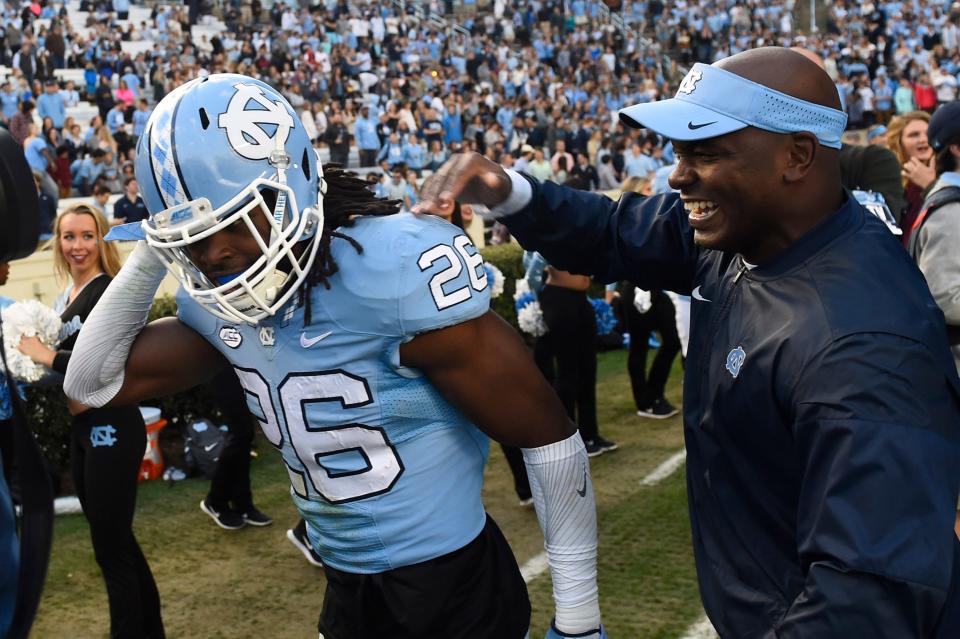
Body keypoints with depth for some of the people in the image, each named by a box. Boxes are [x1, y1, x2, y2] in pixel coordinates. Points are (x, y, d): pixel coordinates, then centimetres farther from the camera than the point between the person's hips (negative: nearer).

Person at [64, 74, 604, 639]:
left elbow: (549, 435, -19)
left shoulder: (399, 271, -24)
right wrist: (151, 257, -4)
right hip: (347, 588, 7)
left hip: (453, 587, -7)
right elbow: (93, 383, 11)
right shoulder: (218, 302, -2)